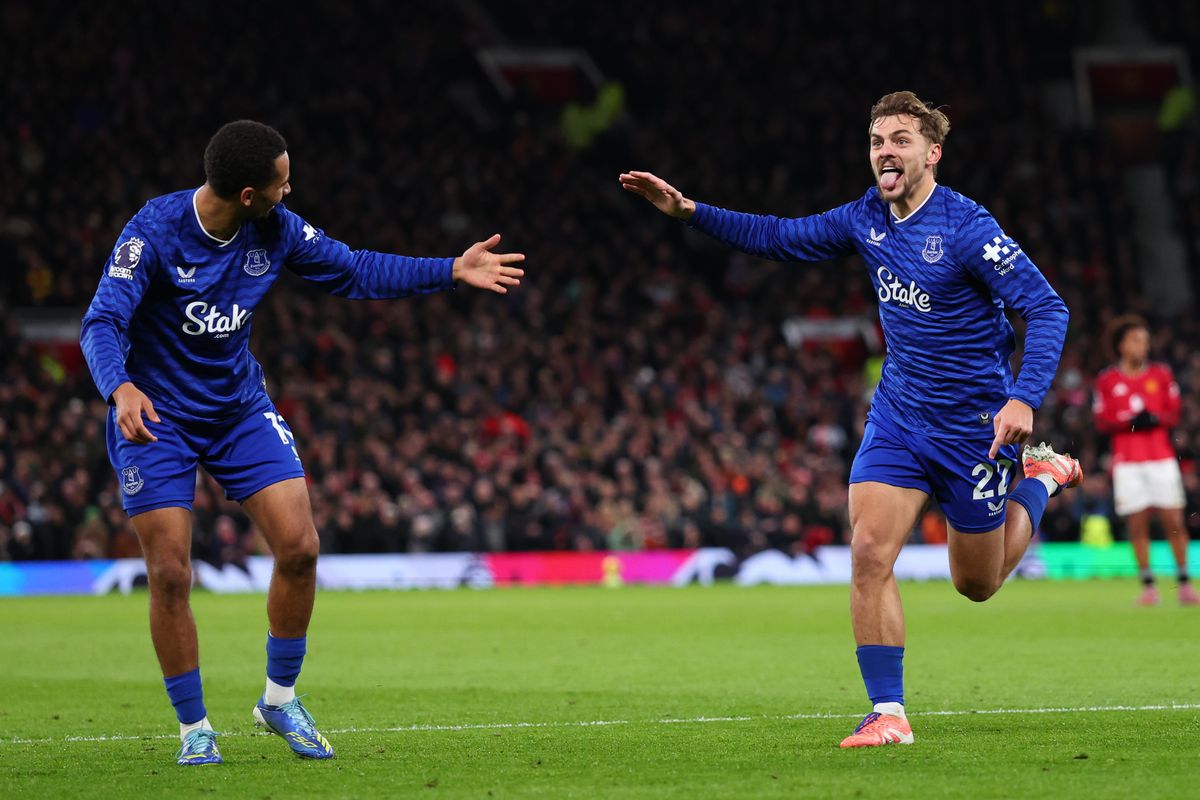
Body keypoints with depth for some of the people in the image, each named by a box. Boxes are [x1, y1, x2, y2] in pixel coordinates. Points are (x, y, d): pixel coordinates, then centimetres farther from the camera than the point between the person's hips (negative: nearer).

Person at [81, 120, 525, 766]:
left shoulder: (274, 231, -7)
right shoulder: (154, 233, -22)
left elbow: (354, 271, 6)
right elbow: (102, 323, -28)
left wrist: (453, 271, 0)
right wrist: (120, 389, -48)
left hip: (240, 409, 5)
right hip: (155, 415, -5)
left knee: (299, 547, -8)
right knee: (170, 576, -9)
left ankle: (280, 699, 12)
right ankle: (194, 729, 7)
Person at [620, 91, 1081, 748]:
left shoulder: (966, 228, -19)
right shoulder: (868, 218, 0)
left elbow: (1046, 308, -20)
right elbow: (779, 238, 13)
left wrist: (1024, 398, -32)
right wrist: (688, 212, 3)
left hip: (973, 423, -5)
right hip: (897, 414, 5)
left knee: (977, 584, 10)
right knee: (869, 552, -15)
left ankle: (1041, 477, 38)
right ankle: (888, 714, -9)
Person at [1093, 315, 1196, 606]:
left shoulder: (1161, 374, 7)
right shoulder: (1107, 380, 4)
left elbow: (1174, 413, 9)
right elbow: (1101, 421, 4)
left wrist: (1156, 419, -12)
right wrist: (1129, 421, -13)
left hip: (1162, 459, 1)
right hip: (1127, 462, -1)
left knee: (1174, 522, -4)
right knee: (1137, 525, -3)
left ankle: (1184, 583, 3)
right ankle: (1148, 586, 2)